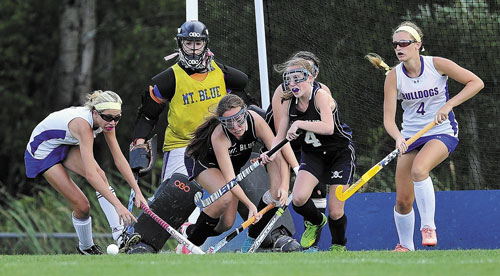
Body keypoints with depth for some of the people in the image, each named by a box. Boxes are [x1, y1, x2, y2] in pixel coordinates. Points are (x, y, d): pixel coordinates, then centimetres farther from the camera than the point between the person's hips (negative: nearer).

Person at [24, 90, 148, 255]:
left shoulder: (105, 122, -17)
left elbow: (119, 159, -11)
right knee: (81, 206, -13)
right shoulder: (83, 124, -39)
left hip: (66, 145, 7)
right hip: (42, 150, -7)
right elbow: (90, 174, -46)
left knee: (101, 176, -21)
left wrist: (138, 192, -19)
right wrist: (118, 205, -51)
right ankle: (85, 247, 14)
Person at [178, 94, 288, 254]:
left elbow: (279, 154, -27)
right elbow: (229, 180, -40)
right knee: (225, 197, -34)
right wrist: (250, 205, -47)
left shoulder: (255, 121, -30)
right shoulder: (219, 136, -39)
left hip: (235, 162, 5)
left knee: (227, 223, -4)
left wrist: (284, 186, -39)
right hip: (201, 161, -5)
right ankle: (190, 241, -13)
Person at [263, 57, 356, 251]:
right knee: (299, 199, -20)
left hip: (340, 153, -5)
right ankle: (315, 222, 16)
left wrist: (299, 123, -42)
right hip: (313, 154, 5)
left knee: (335, 213, -6)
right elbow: (280, 136, -2)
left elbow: (328, 127, -38)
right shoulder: (289, 104, -5)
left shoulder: (320, 95, -23)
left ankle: (339, 246, 26)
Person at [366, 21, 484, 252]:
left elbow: (476, 82, -9)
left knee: (418, 169, -35)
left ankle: (428, 226, -21)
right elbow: (388, 119, -12)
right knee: (402, 201, 0)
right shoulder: (394, 76, -7)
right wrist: (398, 137, -33)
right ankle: (405, 246, 25)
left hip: (442, 133, -3)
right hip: (410, 136, 3)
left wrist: (449, 105, -19)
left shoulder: (436, 65, -12)